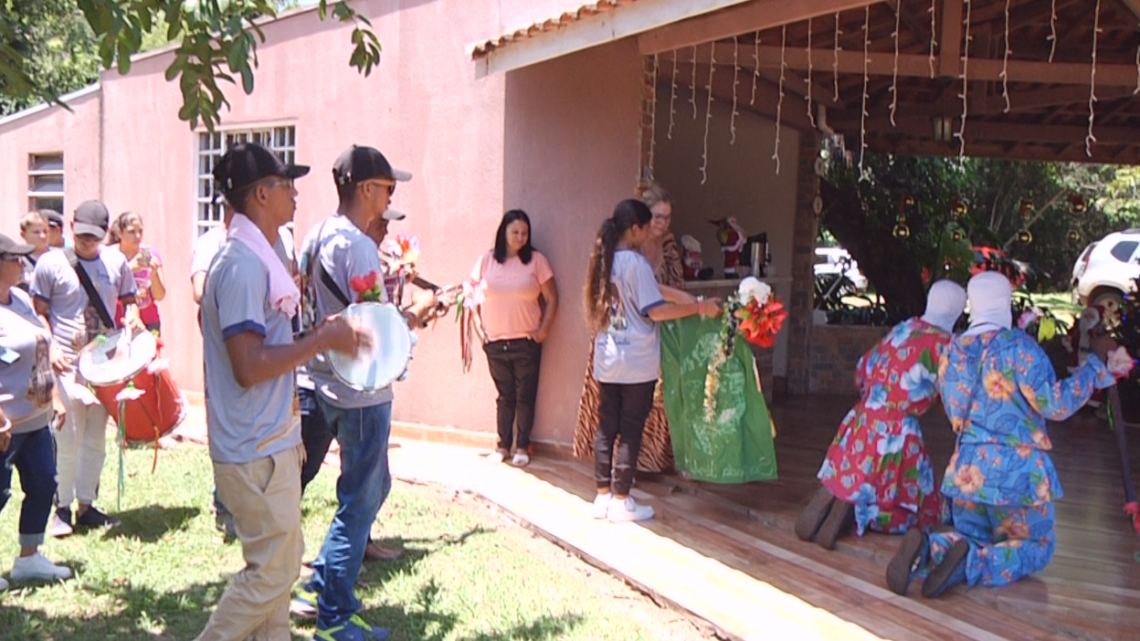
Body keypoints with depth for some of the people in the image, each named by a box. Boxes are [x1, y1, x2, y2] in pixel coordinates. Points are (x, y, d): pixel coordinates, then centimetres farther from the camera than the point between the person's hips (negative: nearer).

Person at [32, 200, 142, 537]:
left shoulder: (116, 262, 6)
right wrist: (51, 349, -13)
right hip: (67, 364, -4)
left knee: (96, 439, 9)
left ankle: (86, 505, 21)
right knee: (68, 440, -2)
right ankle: (62, 507, 13)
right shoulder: (51, 263, -4)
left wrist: (132, 317, -4)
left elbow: (129, 299, 18)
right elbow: (38, 312, 0)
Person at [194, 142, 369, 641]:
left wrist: (322, 334, 9)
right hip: (257, 449, -10)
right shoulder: (243, 263, -20)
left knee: (280, 562, 18)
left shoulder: (258, 257, 11)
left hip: (272, 437, 10)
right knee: (271, 571, 0)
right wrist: (323, 340, -18)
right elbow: (249, 366, -26)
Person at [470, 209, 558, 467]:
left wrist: (543, 329, -5)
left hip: (526, 342, -2)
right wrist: (478, 326, 2)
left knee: (525, 396, 6)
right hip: (495, 342, 2)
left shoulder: (536, 260, -3)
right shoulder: (486, 260, 3)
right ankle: (503, 445, 20)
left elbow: (552, 298, 0)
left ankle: (522, 446, 17)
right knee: (504, 396, 11)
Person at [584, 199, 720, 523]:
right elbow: (655, 311, -18)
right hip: (636, 363, -7)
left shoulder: (603, 261, 8)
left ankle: (603, 496, 18)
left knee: (606, 427, 11)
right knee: (630, 432, 2)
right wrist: (700, 308, -14)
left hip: (607, 362, 7)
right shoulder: (636, 262, -14)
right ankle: (621, 502, 8)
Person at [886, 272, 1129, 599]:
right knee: (1036, 547, 15)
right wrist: (1096, 360, -6)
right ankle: (970, 565, -16)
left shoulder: (951, 351, 7)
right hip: (1015, 470, -5)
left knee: (973, 540, 21)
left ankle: (927, 549, -15)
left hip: (967, 469, 5)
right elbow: (1056, 405, -14)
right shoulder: (1017, 345, -12)